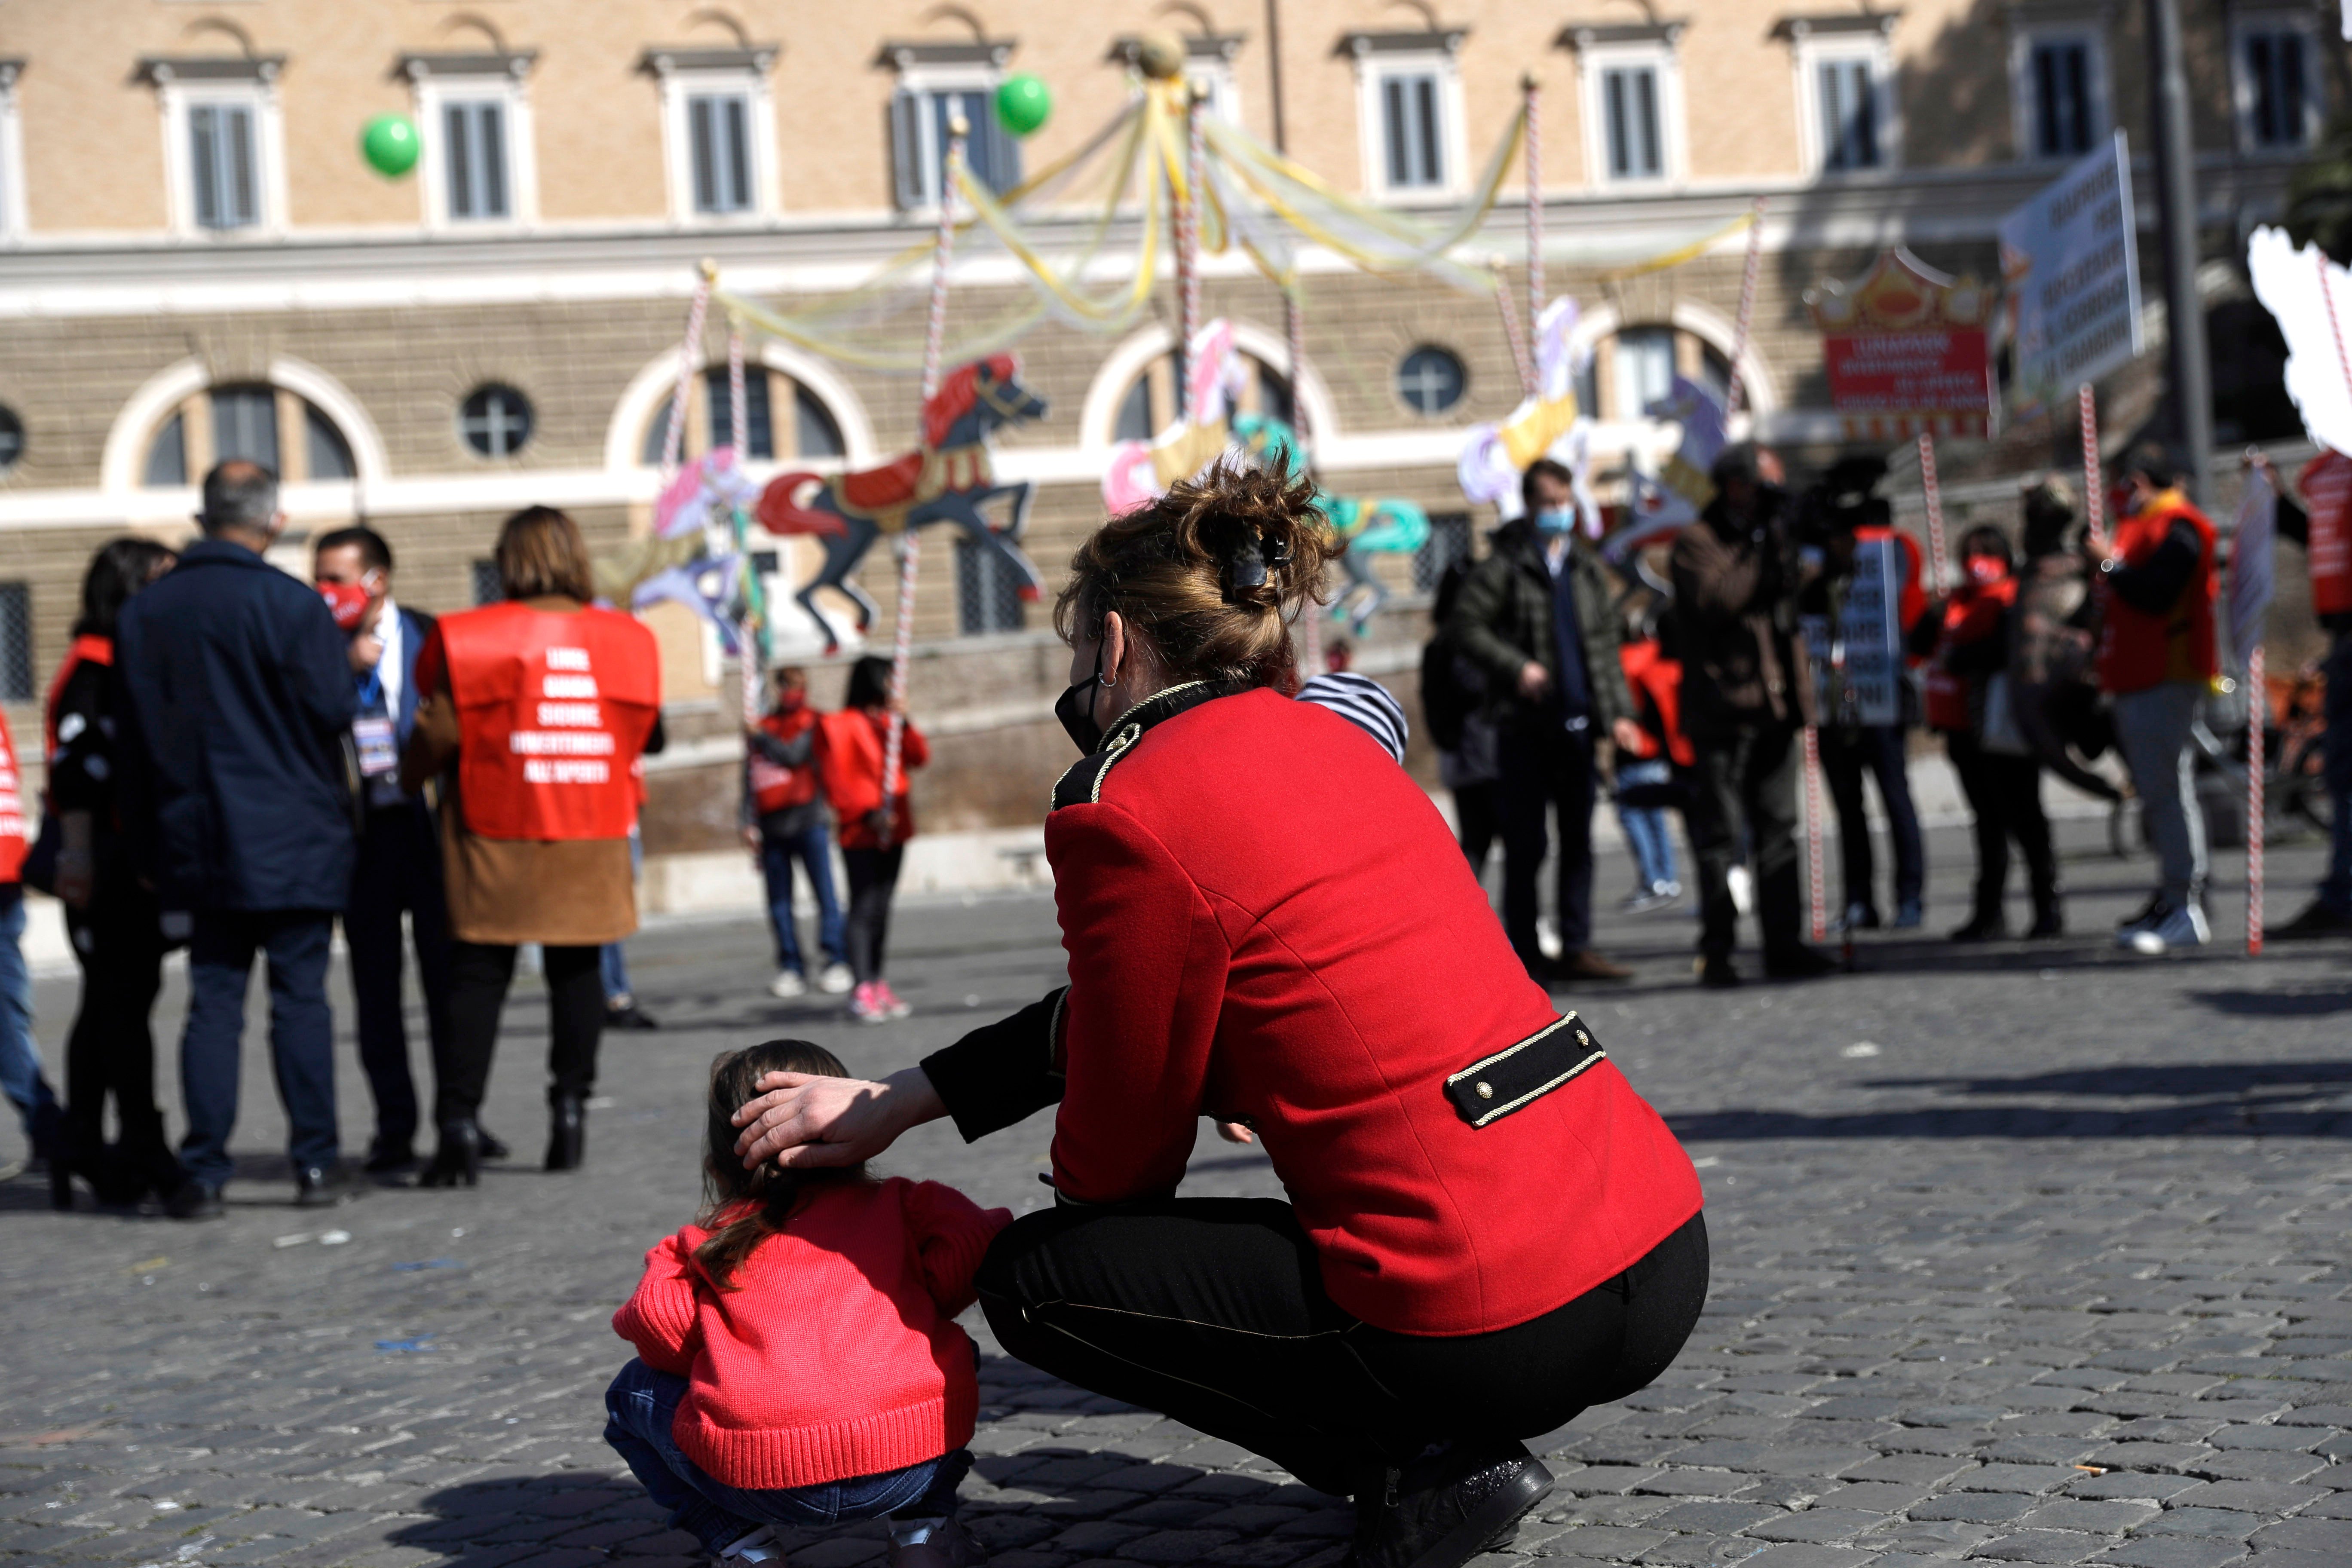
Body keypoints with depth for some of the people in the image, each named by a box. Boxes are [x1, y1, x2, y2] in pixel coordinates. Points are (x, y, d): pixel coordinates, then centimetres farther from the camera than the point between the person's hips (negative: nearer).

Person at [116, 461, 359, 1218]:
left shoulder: (143, 613, 6)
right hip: (294, 842, -4)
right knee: (301, 999, 2)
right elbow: (334, 712, -11)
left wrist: (148, 846, 16)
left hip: (198, 843, 4)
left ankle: (203, 1174, 4)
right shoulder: (291, 604, -11)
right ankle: (314, 1163, 4)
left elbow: (133, 738, 11)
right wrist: (346, 660, 10)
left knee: (213, 1002, 6)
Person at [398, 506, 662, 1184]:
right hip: (593, 839, 2)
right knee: (577, 970, 12)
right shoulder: (628, 640, 2)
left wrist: (409, 778, 15)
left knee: (478, 975, 2)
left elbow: (437, 734, -5)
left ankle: (461, 1122, -3)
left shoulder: (470, 639, -8)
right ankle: (570, 1109, 14)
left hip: (496, 836, -2)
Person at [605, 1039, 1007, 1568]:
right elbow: (975, 1240, 1)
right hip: (914, 1464, 2)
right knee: (956, 1354, 36)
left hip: (762, 1480, -2)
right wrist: (915, 1309, 17)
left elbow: (660, 1319, 1)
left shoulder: (711, 1246, 14)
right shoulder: (897, 1206, 17)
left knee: (633, 1395, 27)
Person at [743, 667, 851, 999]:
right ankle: (791, 969, 8)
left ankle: (837, 963, -4)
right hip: (772, 828, 3)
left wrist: (760, 738, 2)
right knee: (779, 903, 3)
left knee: (825, 894, -6)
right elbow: (751, 778, 13)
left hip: (808, 820, -3)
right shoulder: (761, 726, 15)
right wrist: (749, 822, 5)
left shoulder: (811, 722, 7)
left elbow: (794, 755, -10)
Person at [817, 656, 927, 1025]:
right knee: (863, 908, -11)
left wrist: (904, 722, -10)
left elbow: (920, 757, 4)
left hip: (893, 831, 7)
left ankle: (879, 985, 14)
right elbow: (834, 780, -9)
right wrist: (866, 814, -18)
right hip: (860, 833, -7)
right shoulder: (837, 726, -3)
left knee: (882, 908, 9)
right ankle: (863, 991, -14)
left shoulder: (889, 722, 16)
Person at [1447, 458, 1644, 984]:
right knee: (1527, 844, -2)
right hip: (1525, 724, -5)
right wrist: (1516, 666, -20)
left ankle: (1576, 949, 13)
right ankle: (1523, 953, 6)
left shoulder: (1588, 569, 15)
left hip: (1578, 724, 5)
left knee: (1578, 841, 7)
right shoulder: (1504, 566, -3)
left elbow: (1606, 645, 17)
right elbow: (1468, 626, -8)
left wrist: (1618, 712, 8)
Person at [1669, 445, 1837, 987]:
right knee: (1722, 837, -5)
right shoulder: (1696, 543, -5)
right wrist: (1759, 554, -19)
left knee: (1779, 831, 9)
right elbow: (1716, 600, -22)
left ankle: (1784, 946, 14)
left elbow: (1788, 606, 23)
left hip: (1772, 708, 8)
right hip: (1723, 712, -8)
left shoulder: (1767, 537, 20)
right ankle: (1716, 952, 0)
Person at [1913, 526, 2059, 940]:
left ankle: (2049, 911, 2)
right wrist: (1933, 615, -3)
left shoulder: (2012, 600, -8)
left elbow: (2007, 649, -23)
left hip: (1999, 730, -8)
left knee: (2023, 818, -4)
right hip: (1965, 730, 8)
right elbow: (1920, 642, 15)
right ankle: (1988, 913, 16)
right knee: (1987, 821, 12)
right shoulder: (1960, 600, 18)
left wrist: (1959, 658, -14)